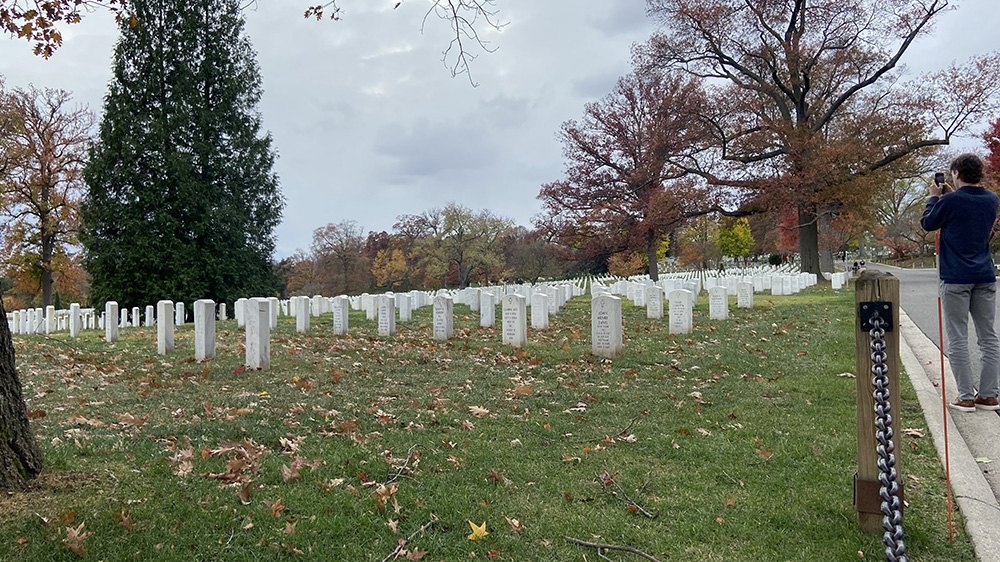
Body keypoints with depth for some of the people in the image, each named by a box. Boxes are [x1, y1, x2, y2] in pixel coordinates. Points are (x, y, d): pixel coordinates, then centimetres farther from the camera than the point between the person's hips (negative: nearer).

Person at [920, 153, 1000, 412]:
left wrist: (934, 197, 15)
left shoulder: (949, 202, -11)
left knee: (958, 339, 0)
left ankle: (966, 397, 1)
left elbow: (927, 223, 5)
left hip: (956, 278, -5)